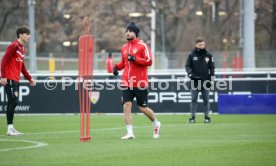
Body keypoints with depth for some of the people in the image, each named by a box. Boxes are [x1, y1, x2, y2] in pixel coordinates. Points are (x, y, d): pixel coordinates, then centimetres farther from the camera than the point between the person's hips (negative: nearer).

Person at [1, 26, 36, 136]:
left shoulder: (22, 48, 18)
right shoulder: (14, 46, -10)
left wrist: (29, 78, 23)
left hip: (16, 80, 9)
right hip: (9, 79, -9)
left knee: (13, 103, 8)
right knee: (13, 101, -13)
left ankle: (11, 128, 10)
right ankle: (10, 128, -11)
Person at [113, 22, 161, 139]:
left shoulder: (142, 46, -5)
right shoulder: (124, 48, 13)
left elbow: (149, 61, -12)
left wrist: (135, 58, -21)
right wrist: (117, 67, 7)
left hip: (140, 83, -5)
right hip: (127, 83, 5)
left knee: (143, 108, 3)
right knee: (126, 106, -9)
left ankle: (156, 124, 31)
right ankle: (130, 133, -8)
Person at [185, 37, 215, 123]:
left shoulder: (208, 55, 9)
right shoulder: (191, 55, 5)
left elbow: (212, 68, 9)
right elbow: (187, 66, 3)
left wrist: (211, 79, 2)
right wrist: (190, 73, -16)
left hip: (205, 81, 1)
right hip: (195, 81, -1)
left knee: (206, 100, 3)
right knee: (194, 99, -2)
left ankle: (206, 116, 9)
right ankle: (193, 117, 1)